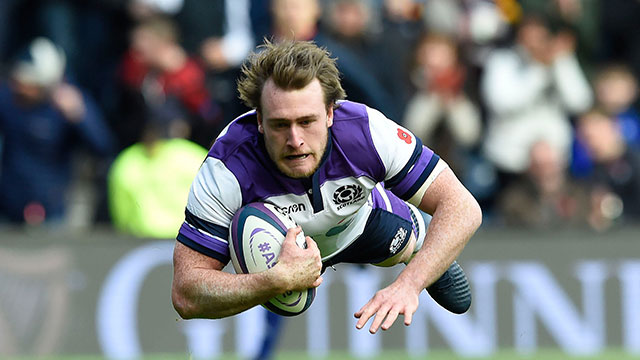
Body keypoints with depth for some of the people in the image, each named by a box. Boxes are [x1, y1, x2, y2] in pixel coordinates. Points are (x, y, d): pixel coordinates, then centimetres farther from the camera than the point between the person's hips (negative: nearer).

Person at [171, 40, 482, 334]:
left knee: (401, 244, -12)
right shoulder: (227, 169, -41)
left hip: (359, 221, 2)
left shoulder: (365, 130, -38)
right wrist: (279, 279, -56)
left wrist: (408, 286, -49)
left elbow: (462, 208, -35)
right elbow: (185, 296, -41)